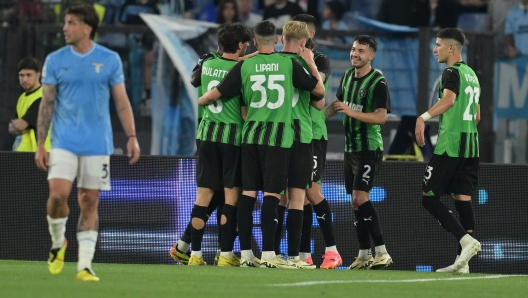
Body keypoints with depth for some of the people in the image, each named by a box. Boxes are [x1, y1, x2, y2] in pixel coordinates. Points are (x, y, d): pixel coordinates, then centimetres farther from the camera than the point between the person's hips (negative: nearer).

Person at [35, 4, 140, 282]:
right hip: (64, 141, 0)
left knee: (89, 203, 0)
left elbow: (122, 102, 6)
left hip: (97, 144, 0)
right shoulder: (55, 60, 3)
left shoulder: (110, 60, 2)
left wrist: (131, 137, -4)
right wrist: (40, 145, -1)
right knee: (57, 194, -15)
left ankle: (85, 265, 3)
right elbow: (46, 104, 4)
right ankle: (58, 243, 12)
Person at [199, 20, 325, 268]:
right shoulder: (289, 64, -1)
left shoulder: (244, 66, 3)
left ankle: (245, 253, 7)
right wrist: (310, 63, 20)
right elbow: (319, 90, 6)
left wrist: (200, 101, 27)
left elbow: (215, 94, 5)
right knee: (271, 193, -5)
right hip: (277, 136, -3)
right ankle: (268, 254, -11)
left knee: (248, 192, 6)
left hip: (251, 134, 3)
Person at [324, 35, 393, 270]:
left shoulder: (378, 82, -13)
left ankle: (382, 252, -16)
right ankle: (364, 255, 13)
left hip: (369, 147, -8)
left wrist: (351, 112, -27)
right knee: (356, 201, 8)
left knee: (360, 196, -18)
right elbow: (337, 104, 26)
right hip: (351, 147, 8)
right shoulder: (348, 75, 11)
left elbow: (381, 117, -20)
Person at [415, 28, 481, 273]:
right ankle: (463, 262, 0)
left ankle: (466, 240, -18)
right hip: (471, 145, 9)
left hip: (449, 145, -9)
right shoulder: (472, 75, 19)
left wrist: (424, 117, -39)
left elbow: (449, 99, -29)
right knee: (463, 198, 4)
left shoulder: (452, 72, -8)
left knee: (429, 198, -5)